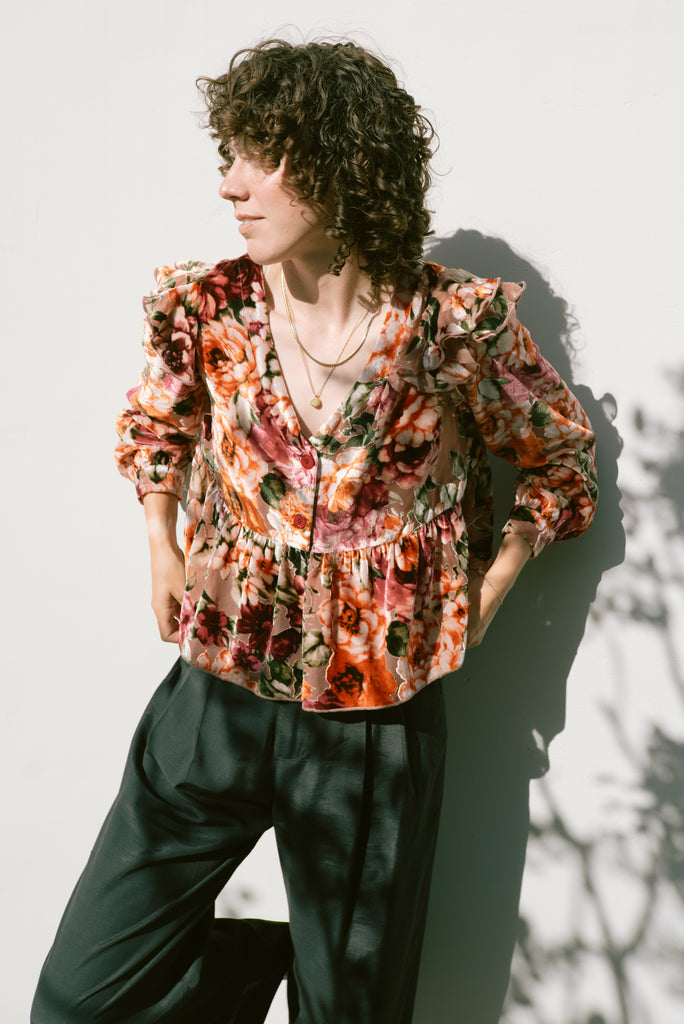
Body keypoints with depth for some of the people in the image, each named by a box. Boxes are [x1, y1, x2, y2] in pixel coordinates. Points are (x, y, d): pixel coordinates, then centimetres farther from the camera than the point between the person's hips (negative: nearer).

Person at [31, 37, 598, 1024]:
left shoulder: (458, 325, -11)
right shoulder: (206, 310, -4)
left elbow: (562, 461, 5)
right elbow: (153, 424, 18)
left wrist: (483, 593, -5)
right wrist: (162, 546, 5)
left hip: (377, 727, -2)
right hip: (214, 701, 3)